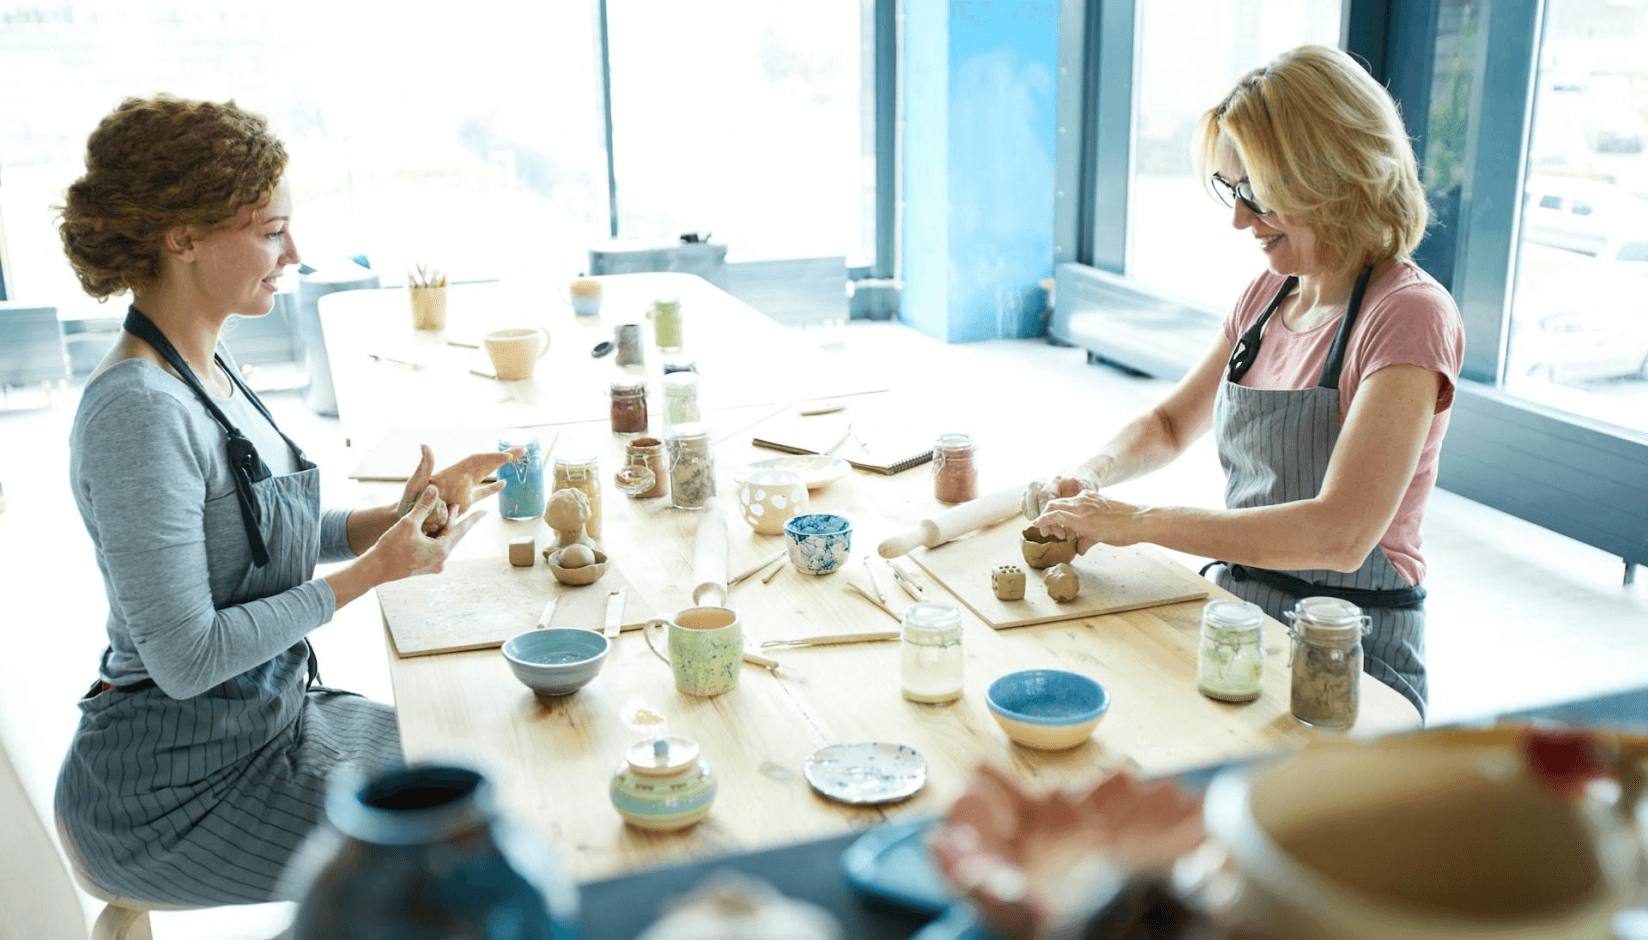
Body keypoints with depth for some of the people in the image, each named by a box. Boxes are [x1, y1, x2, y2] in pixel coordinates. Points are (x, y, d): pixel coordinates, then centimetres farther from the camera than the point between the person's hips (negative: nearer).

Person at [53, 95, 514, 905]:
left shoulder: (208, 369, 3)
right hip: (175, 788, -9)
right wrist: (371, 572, -21)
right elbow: (187, 659, -27)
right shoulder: (138, 411, -26)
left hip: (272, 713, 9)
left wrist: (391, 522, -2)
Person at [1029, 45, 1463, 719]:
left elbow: (1340, 534, -28)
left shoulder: (1408, 315, -17)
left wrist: (1137, 521, -25)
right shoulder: (1269, 294, 7)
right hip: (1237, 612, 7)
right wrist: (1091, 477, -2)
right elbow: (1171, 424, 20)